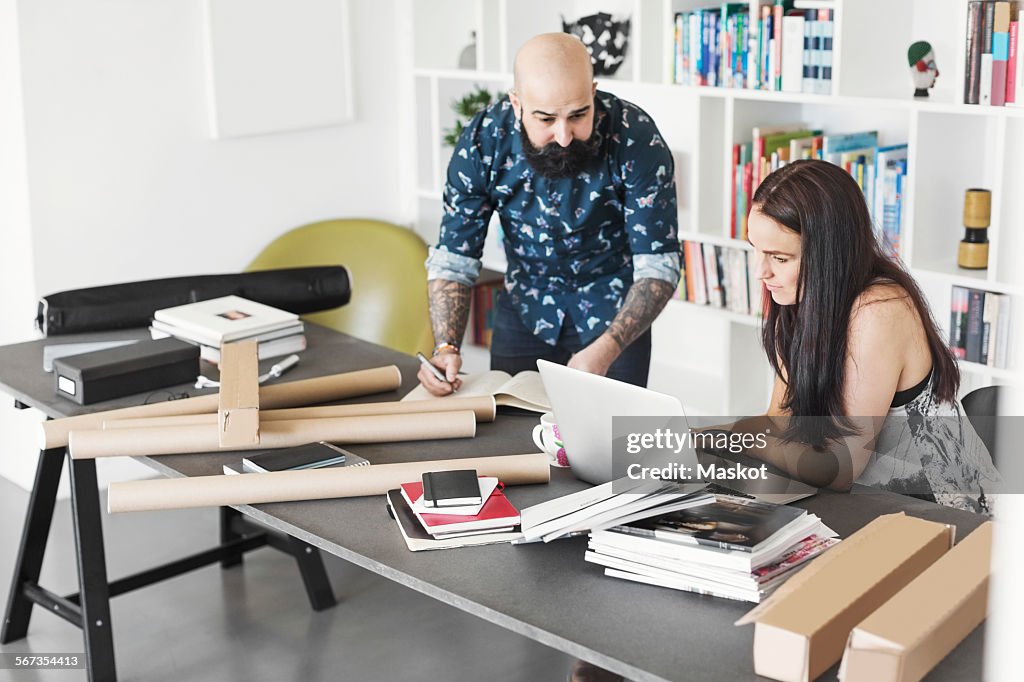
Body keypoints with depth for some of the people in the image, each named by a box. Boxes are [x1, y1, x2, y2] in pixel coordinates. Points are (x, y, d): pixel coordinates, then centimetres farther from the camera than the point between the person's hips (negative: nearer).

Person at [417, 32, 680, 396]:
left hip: (614, 313, -2)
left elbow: (658, 265, -27)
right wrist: (446, 348, -30)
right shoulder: (483, 141, -21)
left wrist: (605, 351, -41)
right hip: (524, 309, 2)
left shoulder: (636, 139, -28)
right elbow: (454, 258, -14)